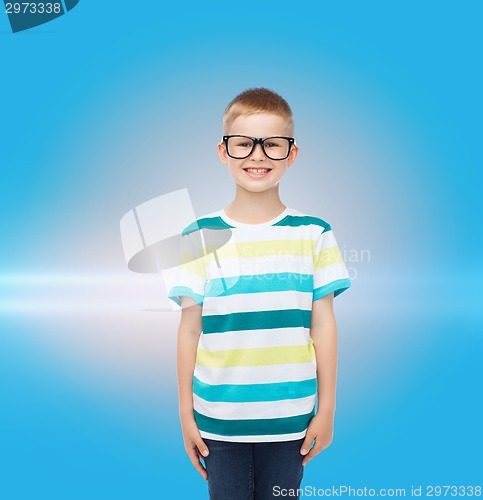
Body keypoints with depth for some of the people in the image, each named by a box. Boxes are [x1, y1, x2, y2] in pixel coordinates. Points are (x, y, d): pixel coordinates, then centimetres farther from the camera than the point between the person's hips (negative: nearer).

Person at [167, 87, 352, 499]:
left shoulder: (313, 234, -2)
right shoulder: (201, 237, -3)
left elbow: (323, 325, 1)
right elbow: (190, 329, 0)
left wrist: (327, 408, 3)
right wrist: (185, 412, 3)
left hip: (289, 419, 0)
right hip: (219, 419, 0)